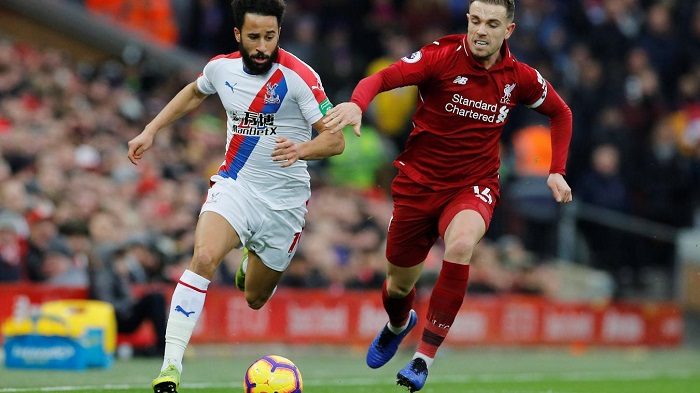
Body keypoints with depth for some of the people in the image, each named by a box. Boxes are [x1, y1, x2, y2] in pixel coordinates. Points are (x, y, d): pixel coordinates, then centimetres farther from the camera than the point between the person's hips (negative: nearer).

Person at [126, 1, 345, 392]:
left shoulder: (298, 76, -15)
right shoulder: (222, 67, -2)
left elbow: (336, 140, -17)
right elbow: (194, 92, 23)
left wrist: (301, 149, -37)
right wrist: (151, 131, 21)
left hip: (284, 201, -1)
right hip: (234, 184, 1)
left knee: (255, 299, 11)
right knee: (204, 258, -28)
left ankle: (254, 262, 51)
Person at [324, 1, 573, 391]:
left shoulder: (520, 77, -5)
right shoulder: (442, 56, -15)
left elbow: (560, 112, 14)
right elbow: (381, 79, -26)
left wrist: (557, 171, 4)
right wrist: (356, 104, -48)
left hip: (473, 186, 0)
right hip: (418, 182, 0)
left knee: (461, 243, -35)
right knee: (399, 286, 12)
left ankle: (425, 357, -27)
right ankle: (398, 325, 53)